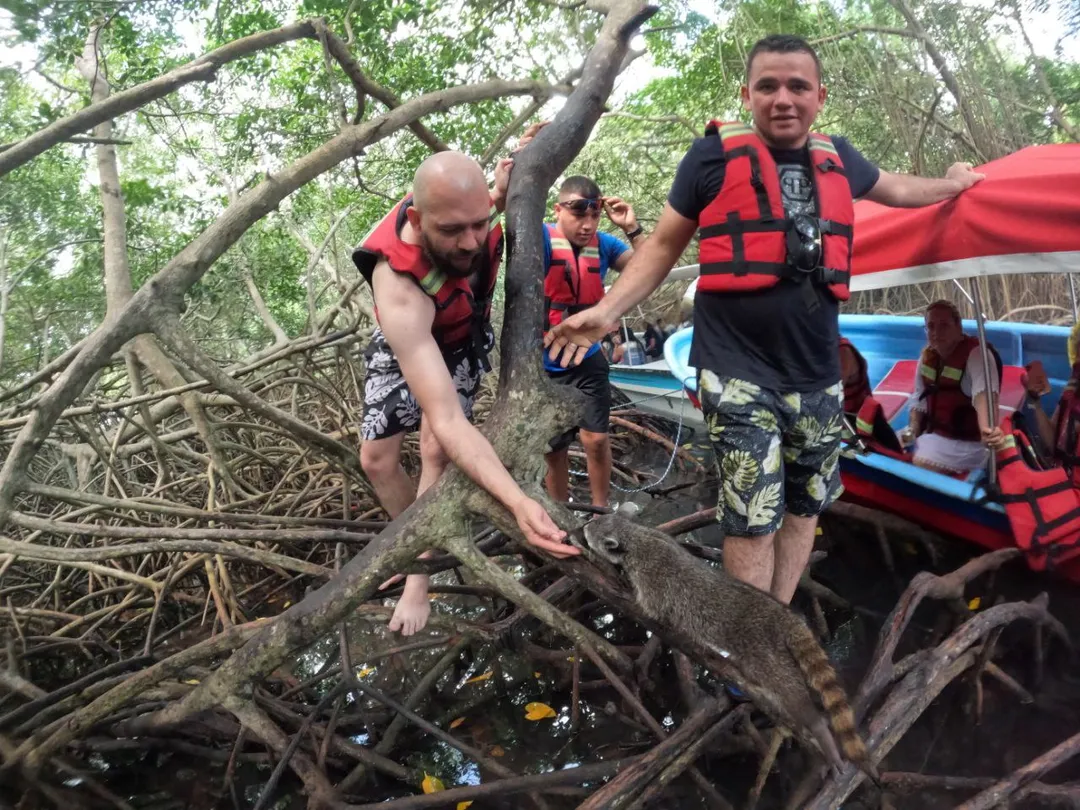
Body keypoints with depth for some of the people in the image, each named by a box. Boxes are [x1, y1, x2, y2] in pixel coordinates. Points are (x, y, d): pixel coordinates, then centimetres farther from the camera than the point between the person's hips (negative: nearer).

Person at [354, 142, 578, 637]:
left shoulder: (468, 209, -35)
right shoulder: (400, 291, -47)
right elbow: (447, 422, -54)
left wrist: (502, 193, -28)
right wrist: (517, 501, -67)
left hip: (463, 340, 2)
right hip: (405, 341, -2)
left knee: (435, 452, -15)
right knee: (376, 458, 3)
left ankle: (420, 577, -1)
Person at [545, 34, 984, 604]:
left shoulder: (836, 158, 10)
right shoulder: (716, 155, -3)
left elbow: (893, 189, 32)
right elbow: (663, 245, 1)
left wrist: (952, 184, 47)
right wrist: (606, 311, -11)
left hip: (816, 373, 6)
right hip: (739, 369, -6)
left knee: (804, 506, 15)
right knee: (753, 519, -4)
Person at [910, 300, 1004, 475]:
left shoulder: (976, 354, -22)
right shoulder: (928, 354, 2)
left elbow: (984, 393, -42)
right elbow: (919, 398, 12)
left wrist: (987, 430, -61)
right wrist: (913, 435, 1)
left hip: (965, 442, -8)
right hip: (934, 434, 8)